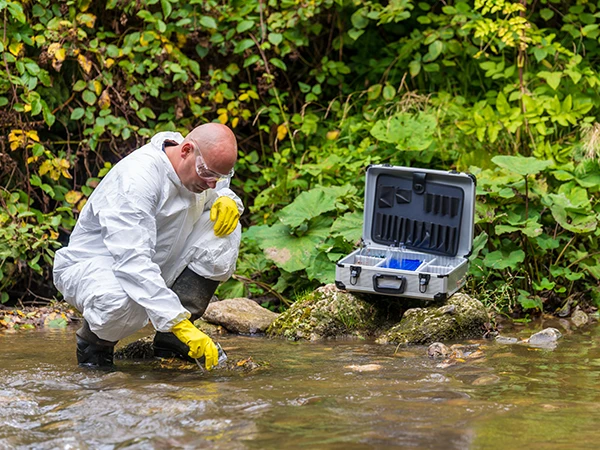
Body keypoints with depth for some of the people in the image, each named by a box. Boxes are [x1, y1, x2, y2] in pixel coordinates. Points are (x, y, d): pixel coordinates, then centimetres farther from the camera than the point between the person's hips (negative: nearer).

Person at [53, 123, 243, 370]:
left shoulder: (202, 167, -6)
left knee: (225, 229, -10)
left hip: (153, 269, 8)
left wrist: (226, 199, -12)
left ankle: (171, 341, -7)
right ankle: (95, 343, -5)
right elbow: (133, 262, -40)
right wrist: (179, 324, -45)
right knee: (123, 302, -43)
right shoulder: (137, 178, -31)